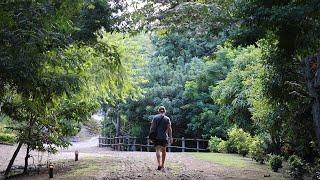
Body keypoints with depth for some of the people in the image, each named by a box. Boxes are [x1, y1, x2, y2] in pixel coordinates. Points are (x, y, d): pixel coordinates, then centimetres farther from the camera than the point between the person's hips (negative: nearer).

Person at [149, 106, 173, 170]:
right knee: (164, 150, 16)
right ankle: (162, 165, 25)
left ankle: (159, 164, -27)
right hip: (164, 137, 1)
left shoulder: (155, 117, 4)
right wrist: (170, 137, -3)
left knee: (158, 150, -7)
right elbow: (169, 128, -4)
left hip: (156, 137, -1)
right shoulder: (167, 118, 3)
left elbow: (152, 127, 0)